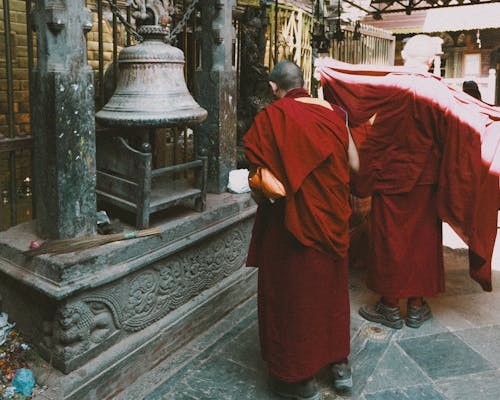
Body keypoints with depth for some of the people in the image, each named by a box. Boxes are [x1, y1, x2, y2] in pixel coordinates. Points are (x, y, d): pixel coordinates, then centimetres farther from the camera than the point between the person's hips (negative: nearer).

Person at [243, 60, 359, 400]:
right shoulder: (333, 113, 0)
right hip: (333, 218, 5)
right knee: (331, 286, 20)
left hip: (292, 222, -5)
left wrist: (259, 193, 4)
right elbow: (354, 165, 3)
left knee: (293, 293, 9)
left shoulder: (271, 118, -14)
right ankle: (339, 362, 35)